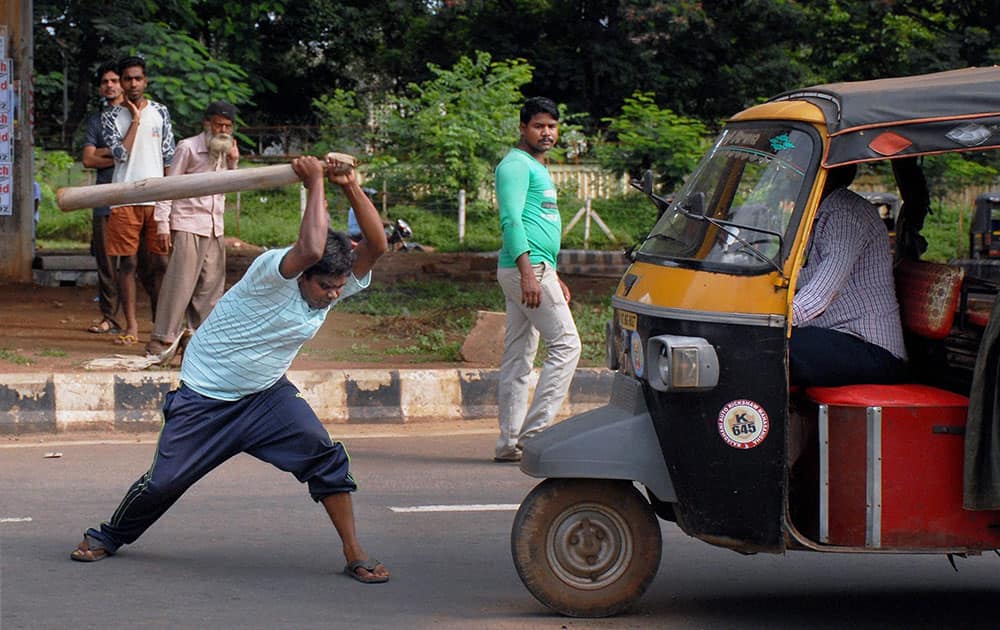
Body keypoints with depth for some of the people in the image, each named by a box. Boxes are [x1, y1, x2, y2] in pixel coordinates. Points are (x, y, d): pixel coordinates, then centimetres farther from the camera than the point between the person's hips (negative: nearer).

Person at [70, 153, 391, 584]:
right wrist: (315, 183, -40)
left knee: (325, 456, -15)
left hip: (266, 395, 5)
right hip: (206, 398, -5)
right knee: (164, 481, 1)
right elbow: (310, 250, -49)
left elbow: (376, 245, -21)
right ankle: (109, 536, 30)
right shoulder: (273, 271, -27)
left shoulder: (335, 284, -8)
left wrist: (351, 188, -30)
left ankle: (354, 554, -5)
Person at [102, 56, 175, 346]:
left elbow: (169, 156, 9)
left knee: (160, 262, 1)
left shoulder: (160, 112, 9)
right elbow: (121, 153, -10)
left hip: (157, 199, 1)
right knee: (127, 262, 0)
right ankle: (131, 326, 5)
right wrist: (135, 119, -6)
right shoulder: (111, 116, 4)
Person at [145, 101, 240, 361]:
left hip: (215, 228, 7)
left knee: (211, 285, 7)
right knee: (179, 282, -12)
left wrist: (233, 163, 4)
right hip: (187, 225, -7)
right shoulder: (188, 148, -6)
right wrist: (162, 224, -11)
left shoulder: (225, 151, 13)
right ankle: (161, 340, -11)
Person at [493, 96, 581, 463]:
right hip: (525, 267, -10)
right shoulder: (516, 165, -7)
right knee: (566, 342, -13)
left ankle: (509, 442, 7)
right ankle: (534, 430, -15)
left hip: (535, 269, 10)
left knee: (518, 357, 7)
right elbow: (511, 220, -17)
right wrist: (528, 272, -26)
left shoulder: (538, 169, 25)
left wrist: (554, 278, 29)